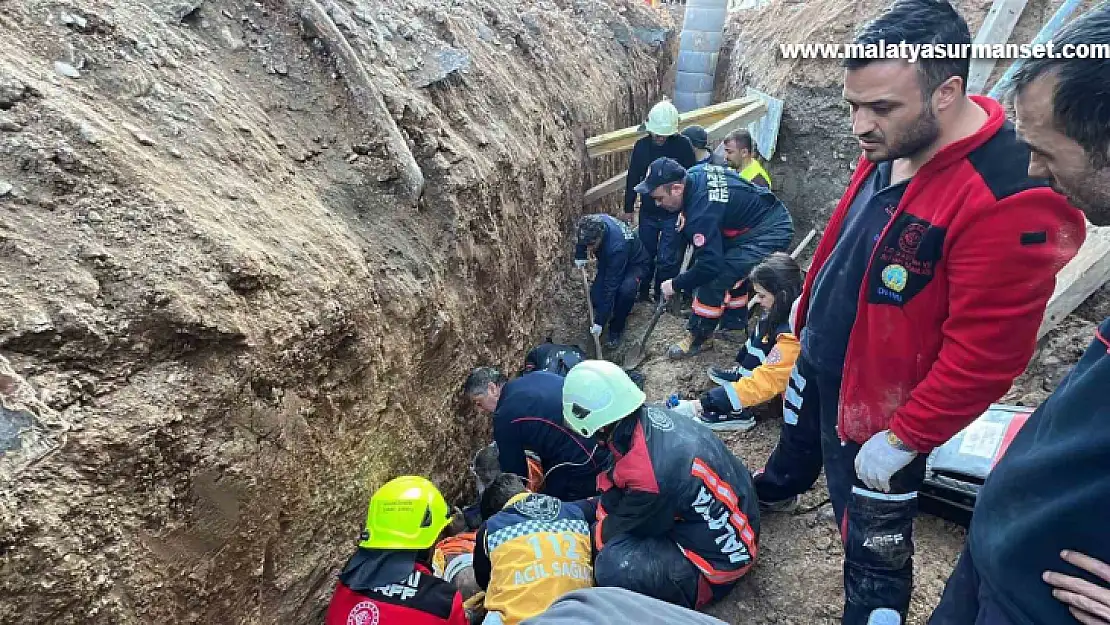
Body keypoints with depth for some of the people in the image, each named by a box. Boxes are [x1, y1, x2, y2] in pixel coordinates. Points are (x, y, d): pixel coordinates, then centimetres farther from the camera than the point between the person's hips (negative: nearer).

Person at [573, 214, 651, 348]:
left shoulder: (617, 246, -43)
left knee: (626, 290, -36)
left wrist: (600, 321, -36)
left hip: (635, 263, -6)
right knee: (595, 296, -14)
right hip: (609, 262, 6)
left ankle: (616, 329, -11)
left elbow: (611, 285, -39)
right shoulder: (593, 224, -26)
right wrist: (579, 255, -8)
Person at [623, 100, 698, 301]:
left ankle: (662, 298, 17)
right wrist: (628, 208, 9)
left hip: (673, 214, -3)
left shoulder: (683, 145, -11)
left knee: (667, 260, -1)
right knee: (645, 256, 13)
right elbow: (632, 179, 6)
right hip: (648, 213, 3)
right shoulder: (641, 145, -2)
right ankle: (642, 294, 30)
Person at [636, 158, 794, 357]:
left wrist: (675, 284, -15)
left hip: (768, 233, -10)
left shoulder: (703, 210, -31)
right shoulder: (694, 174, -5)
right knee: (730, 269, 22)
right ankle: (735, 326, 37)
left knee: (715, 279, -12)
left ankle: (697, 338, 3)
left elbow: (709, 264, -29)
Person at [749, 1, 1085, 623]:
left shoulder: (1007, 199, -31)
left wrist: (903, 439, -20)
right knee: (796, 438, 35)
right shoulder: (890, 150, -4)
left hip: (877, 405, -8)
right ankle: (778, 488, 67)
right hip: (819, 363, 9)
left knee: (875, 549, 9)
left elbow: (983, 355, -27)